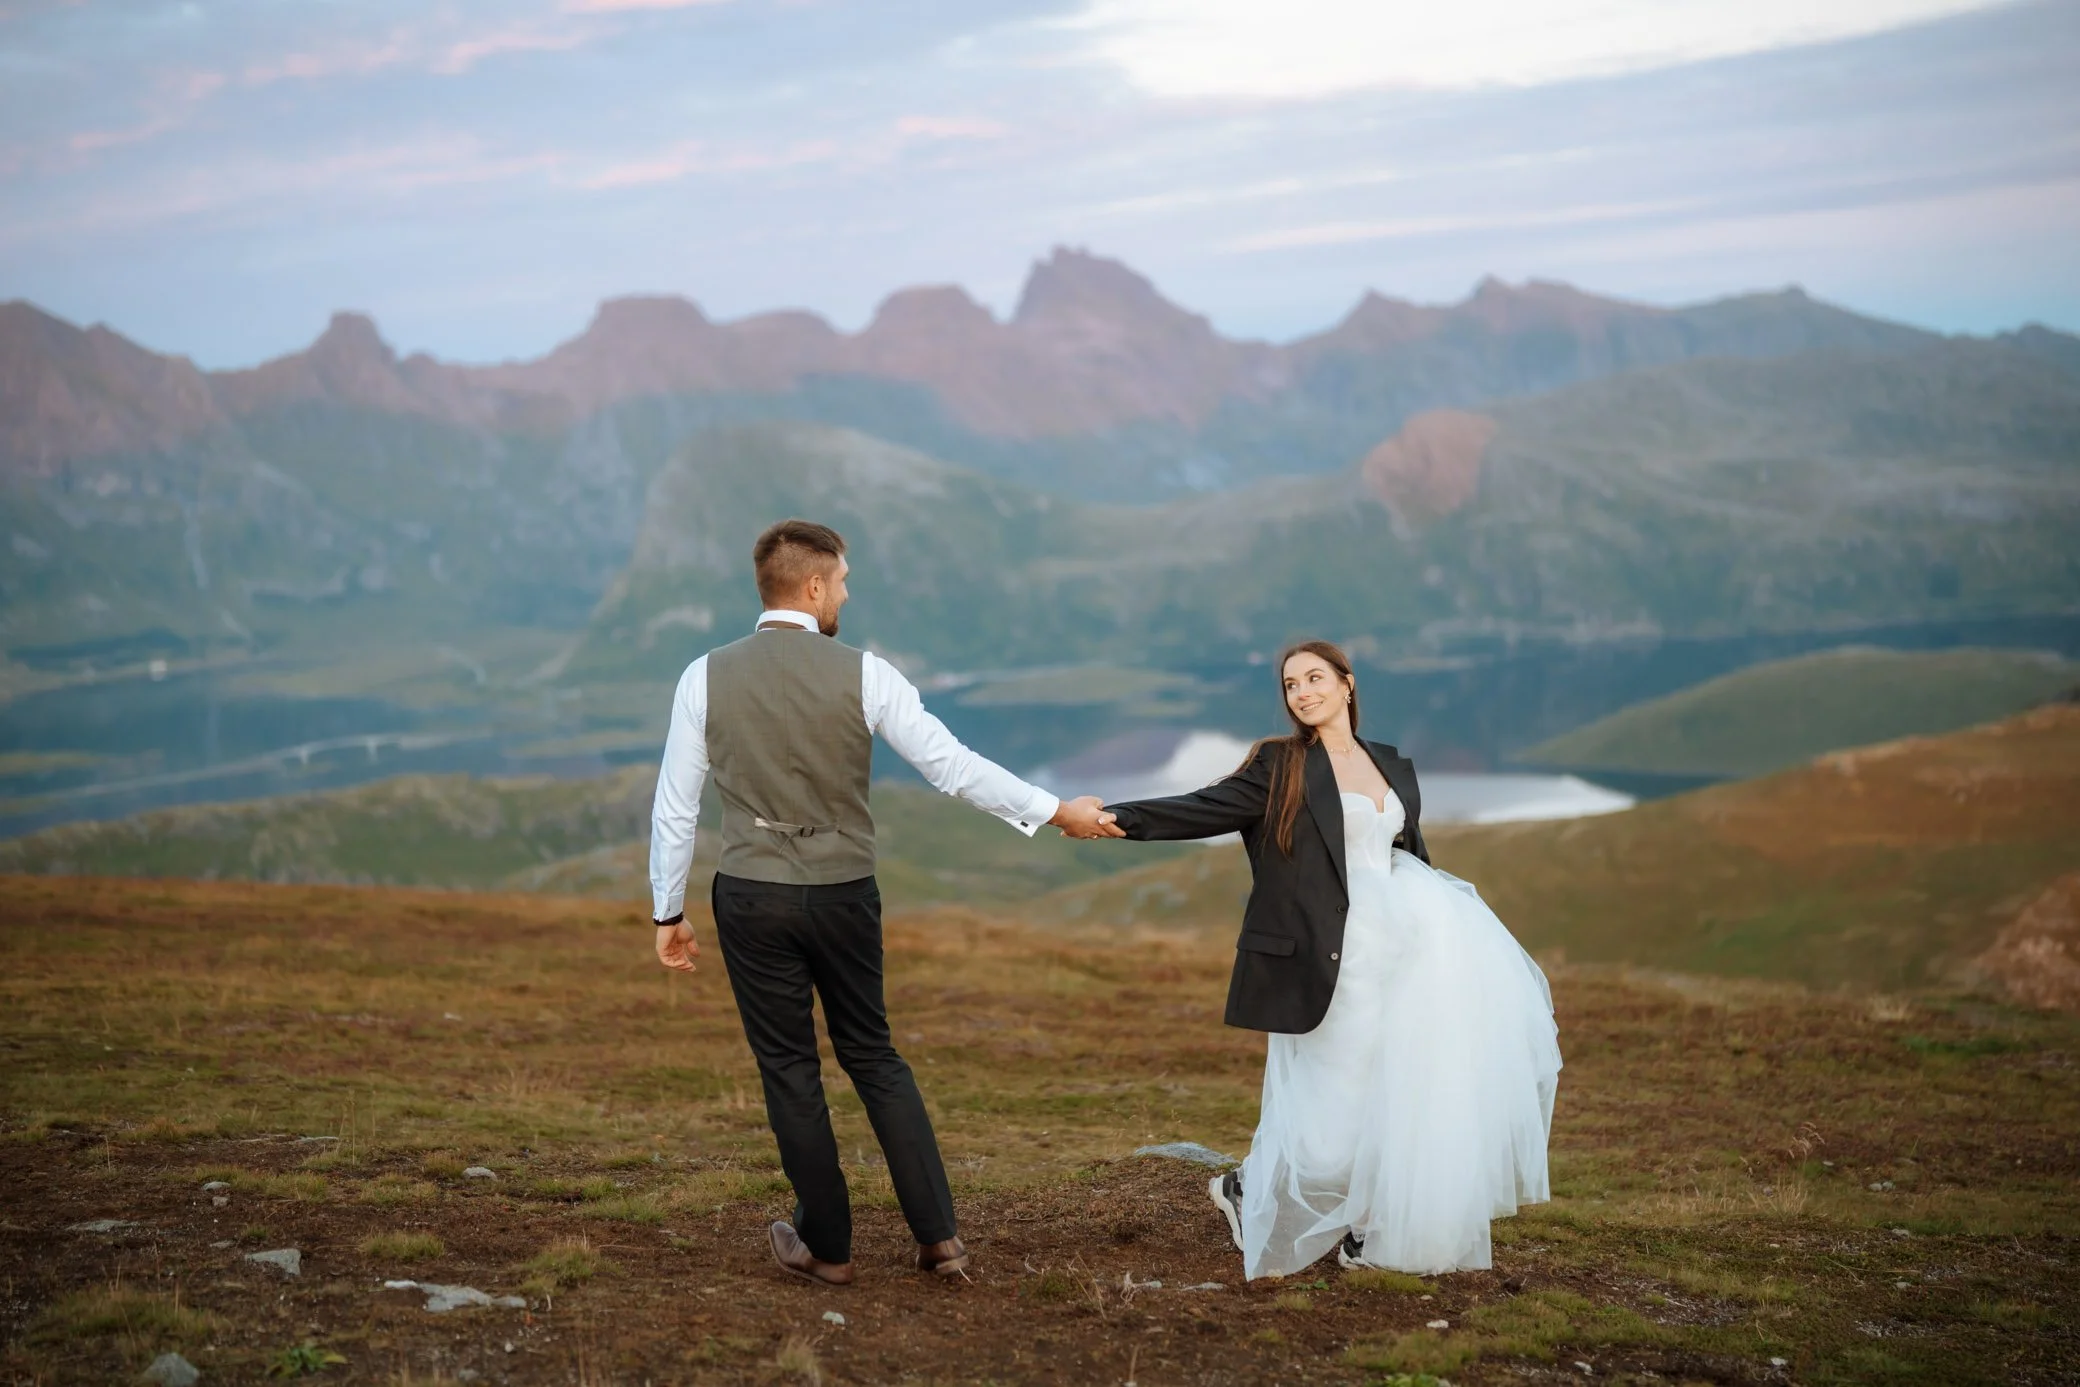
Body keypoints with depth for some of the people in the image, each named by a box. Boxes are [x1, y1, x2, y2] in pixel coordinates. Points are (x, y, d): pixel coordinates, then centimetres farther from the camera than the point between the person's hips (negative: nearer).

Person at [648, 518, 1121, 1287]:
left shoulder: (705, 677, -4)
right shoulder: (863, 674, -6)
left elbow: (674, 806, -1)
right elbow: (953, 765, -7)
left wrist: (668, 912, 10)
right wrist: (1057, 812, 1)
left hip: (752, 899, -1)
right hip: (845, 896, 1)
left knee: (789, 1069, 11)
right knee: (873, 1057, 16)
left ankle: (826, 1246, 19)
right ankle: (939, 1236, 15)